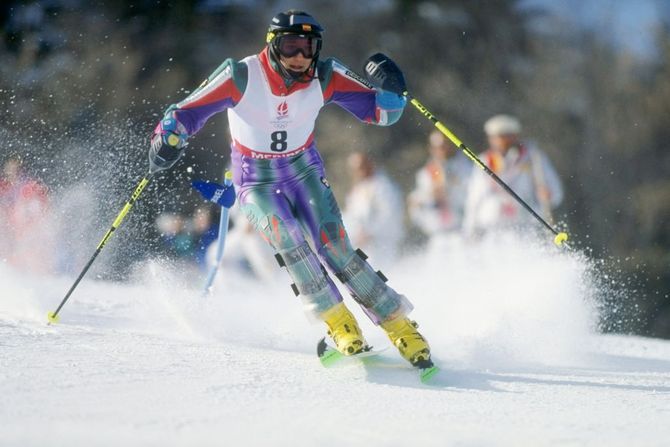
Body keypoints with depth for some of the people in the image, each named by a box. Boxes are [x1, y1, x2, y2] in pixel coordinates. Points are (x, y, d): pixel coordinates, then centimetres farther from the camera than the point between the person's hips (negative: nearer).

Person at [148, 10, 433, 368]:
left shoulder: (325, 78, -15)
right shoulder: (241, 77, -22)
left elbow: (381, 112, -10)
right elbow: (186, 113, -18)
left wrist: (392, 89, -30)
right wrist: (166, 140, -36)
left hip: (305, 172, 1)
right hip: (257, 182, -1)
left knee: (335, 247, -16)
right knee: (288, 236, -28)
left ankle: (399, 325, -9)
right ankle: (339, 325, -19)